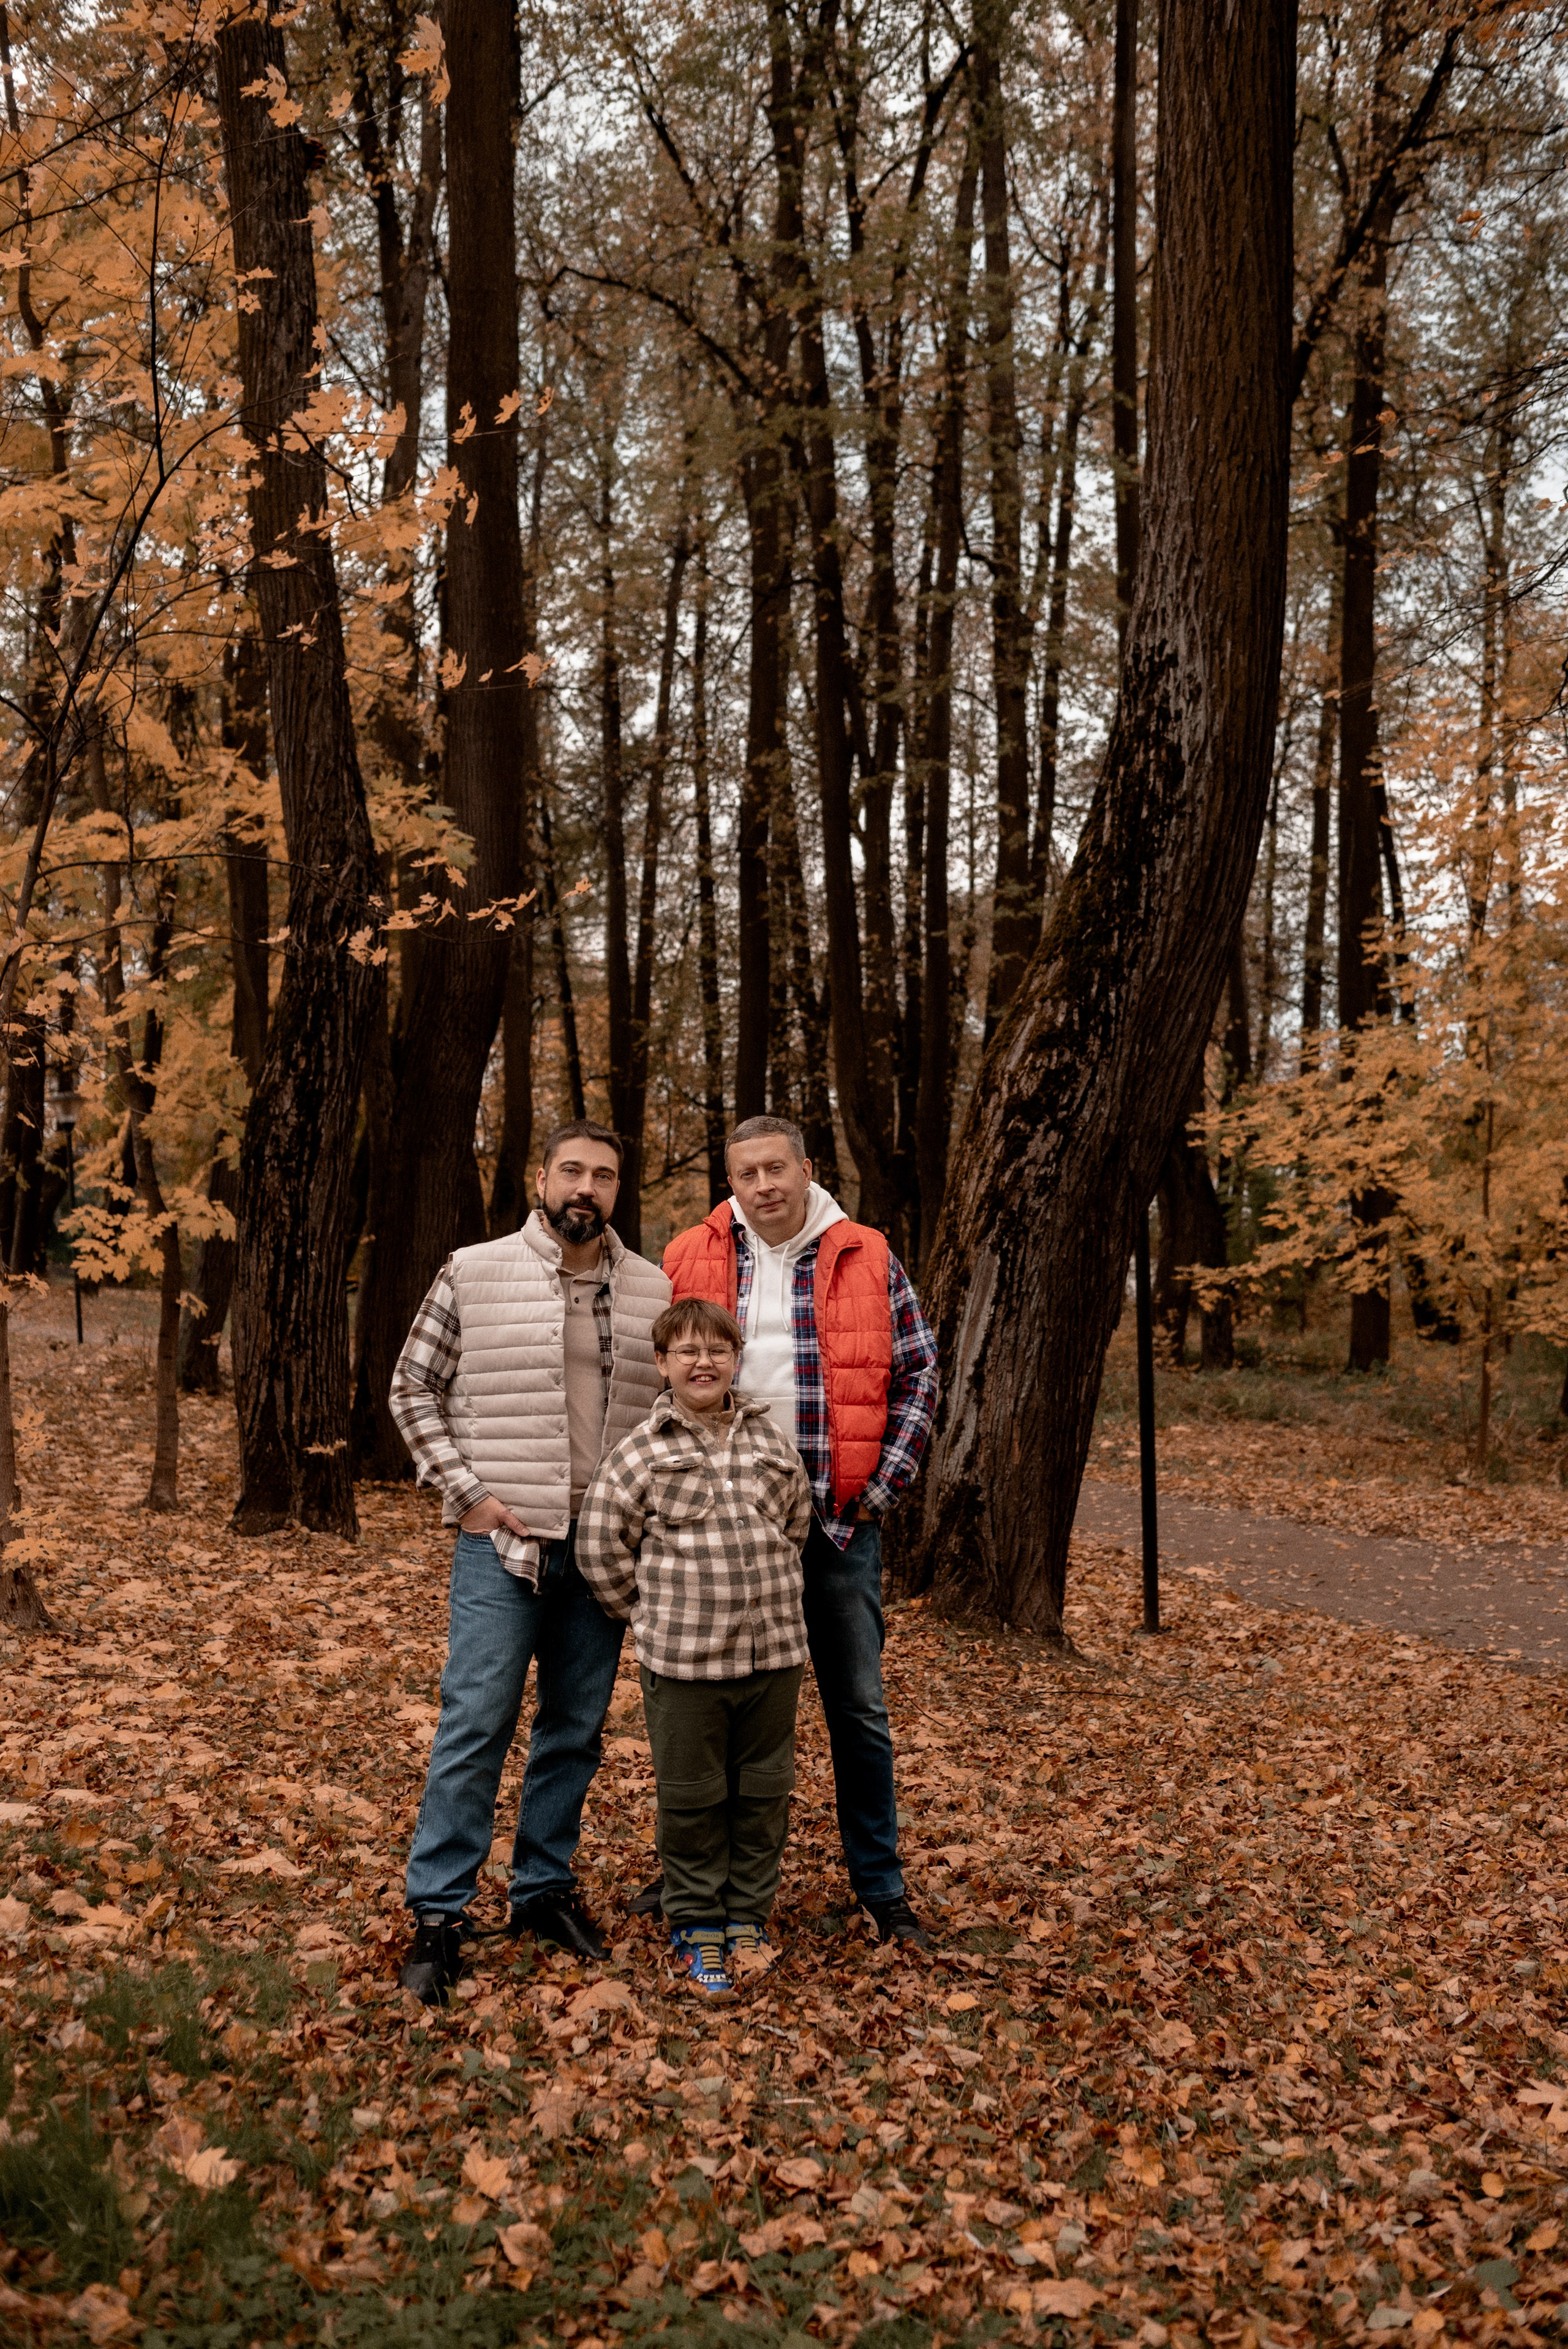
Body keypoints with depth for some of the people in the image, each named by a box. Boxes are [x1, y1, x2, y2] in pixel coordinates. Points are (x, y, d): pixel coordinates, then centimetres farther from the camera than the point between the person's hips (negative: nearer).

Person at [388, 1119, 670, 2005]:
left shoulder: (652, 1291, 6)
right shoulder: (475, 1273, -2)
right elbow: (414, 1388, 3)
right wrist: (468, 1491, -5)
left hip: (605, 1546, 4)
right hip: (502, 1538, -3)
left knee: (577, 1729, 12)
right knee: (476, 1724, -6)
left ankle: (546, 1889, 26)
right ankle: (440, 1914, 4)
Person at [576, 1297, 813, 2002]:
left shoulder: (772, 1441, 5)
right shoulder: (641, 1454, -6)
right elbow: (599, 1547, -3)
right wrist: (652, 1617, 1)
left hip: (774, 1653, 3)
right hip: (684, 1661, -3)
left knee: (764, 1790, 13)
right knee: (692, 1797, 7)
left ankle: (749, 1916, 29)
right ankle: (695, 1924, 23)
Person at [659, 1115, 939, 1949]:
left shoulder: (866, 1261, 0)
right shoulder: (689, 1261, 2)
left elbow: (918, 1374, 3)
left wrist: (882, 1486, -4)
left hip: (837, 1520, -1)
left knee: (858, 1708, 8)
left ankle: (881, 1888, 20)